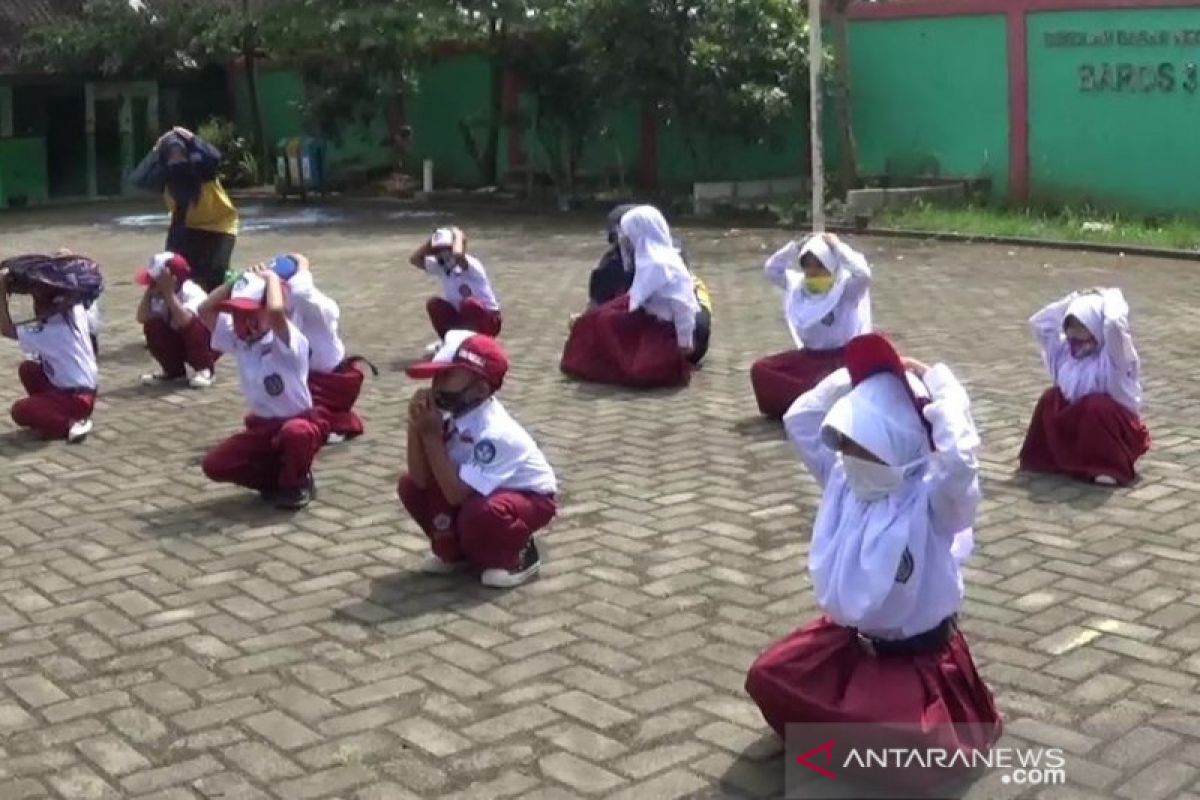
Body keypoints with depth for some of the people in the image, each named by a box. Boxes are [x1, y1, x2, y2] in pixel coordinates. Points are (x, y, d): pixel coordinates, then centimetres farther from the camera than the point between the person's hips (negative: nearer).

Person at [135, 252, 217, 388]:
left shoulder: (192, 293, -28)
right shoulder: (158, 295, -9)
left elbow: (184, 320, -46)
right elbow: (142, 318, -21)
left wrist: (169, 293, -43)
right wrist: (148, 292, -25)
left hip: (208, 343, -6)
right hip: (178, 341, 6)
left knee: (192, 324, -35)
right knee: (152, 326, -16)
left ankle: (204, 369, -13)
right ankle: (173, 370, 4)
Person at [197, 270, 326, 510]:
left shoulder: (288, 341, -22)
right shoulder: (238, 340, 1)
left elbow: (276, 311, -44)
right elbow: (205, 310, -2)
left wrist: (272, 279, -26)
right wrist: (236, 281, -8)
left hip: (299, 423, -6)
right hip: (261, 428, 6)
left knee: (294, 432, -43)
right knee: (214, 466, -11)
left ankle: (297, 483, -9)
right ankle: (279, 478, 9)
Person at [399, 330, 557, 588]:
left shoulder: (494, 432, -35)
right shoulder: (448, 413, -16)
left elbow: (456, 494, -35)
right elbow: (421, 479, -15)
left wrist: (431, 434, -33)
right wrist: (416, 427, -30)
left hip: (529, 498, -7)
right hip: (480, 493, 7)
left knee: (479, 514, -38)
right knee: (410, 486, -5)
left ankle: (519, 556, -5)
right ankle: (454, 551, 14)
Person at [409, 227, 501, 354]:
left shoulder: (471, 265, -24)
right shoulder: (440, 266, -1)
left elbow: (457, 255, -47)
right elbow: (414, 259, -5)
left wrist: (458, 235, -26)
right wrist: (432, 240, -11)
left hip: (488, 320, -6)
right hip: (463, 317, 7)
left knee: (468, 303, -36)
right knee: (434, 304, -12)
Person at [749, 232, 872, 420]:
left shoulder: (847, 286, -11)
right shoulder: (798, 284, 7)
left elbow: (863, 274, -31)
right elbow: (771, 270, 8)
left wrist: (837, 246, -20)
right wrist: (795, 247, -3)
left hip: (843, 357, -7)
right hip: (810, 356, 7)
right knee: (760, 370, -14)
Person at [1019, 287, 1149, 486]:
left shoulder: (1113, 356, -20)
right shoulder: (1066, 350, 0)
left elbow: (1114, 325, -42)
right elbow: (1038, 323, 3)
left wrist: (1110, 299, -22)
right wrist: (1070, 302, -3)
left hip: (1118, 427, -6)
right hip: (1078, 420, 6)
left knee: (1095, 405, -35)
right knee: (1050, 400, -12)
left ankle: (1113, 467, -22)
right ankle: (1065, 458, 1)